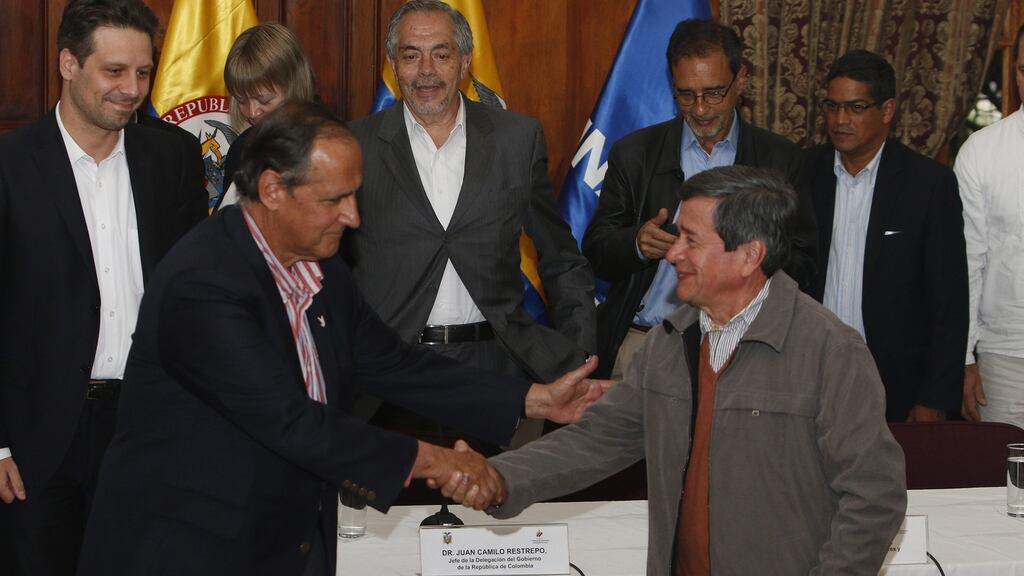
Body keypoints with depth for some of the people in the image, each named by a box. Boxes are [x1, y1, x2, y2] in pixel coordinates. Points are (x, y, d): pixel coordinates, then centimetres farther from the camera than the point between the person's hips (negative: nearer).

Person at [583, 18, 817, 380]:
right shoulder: (634, 154, 7)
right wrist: (637, 243, -14)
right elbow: (596, 253, 7)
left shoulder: (779, 159, 6)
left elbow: (802, 265, 5)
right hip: (640, 342, 0)